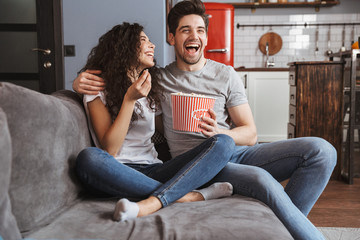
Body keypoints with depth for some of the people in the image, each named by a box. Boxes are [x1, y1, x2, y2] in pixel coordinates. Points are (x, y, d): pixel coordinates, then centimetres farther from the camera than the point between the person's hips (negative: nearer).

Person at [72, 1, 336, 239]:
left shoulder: (225, 74, 11)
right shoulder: (159, 79, 8)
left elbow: (250, 134, 7)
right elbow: (106, 79, 19)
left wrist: (218, 133, -16)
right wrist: (81, 82, -6)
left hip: (237, 152, 4)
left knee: (321, 150, -15)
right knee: (261, 180, -35)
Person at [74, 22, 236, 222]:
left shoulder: (150, 87, 20)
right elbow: (109, 150, -8)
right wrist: (130, 99, -13)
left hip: (155, 171, 4)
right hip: (121, 172, -4)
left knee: (224, 142, -16)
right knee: (88, 158, -37)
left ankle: (151, 203, -36)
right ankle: (191, 195, -31)